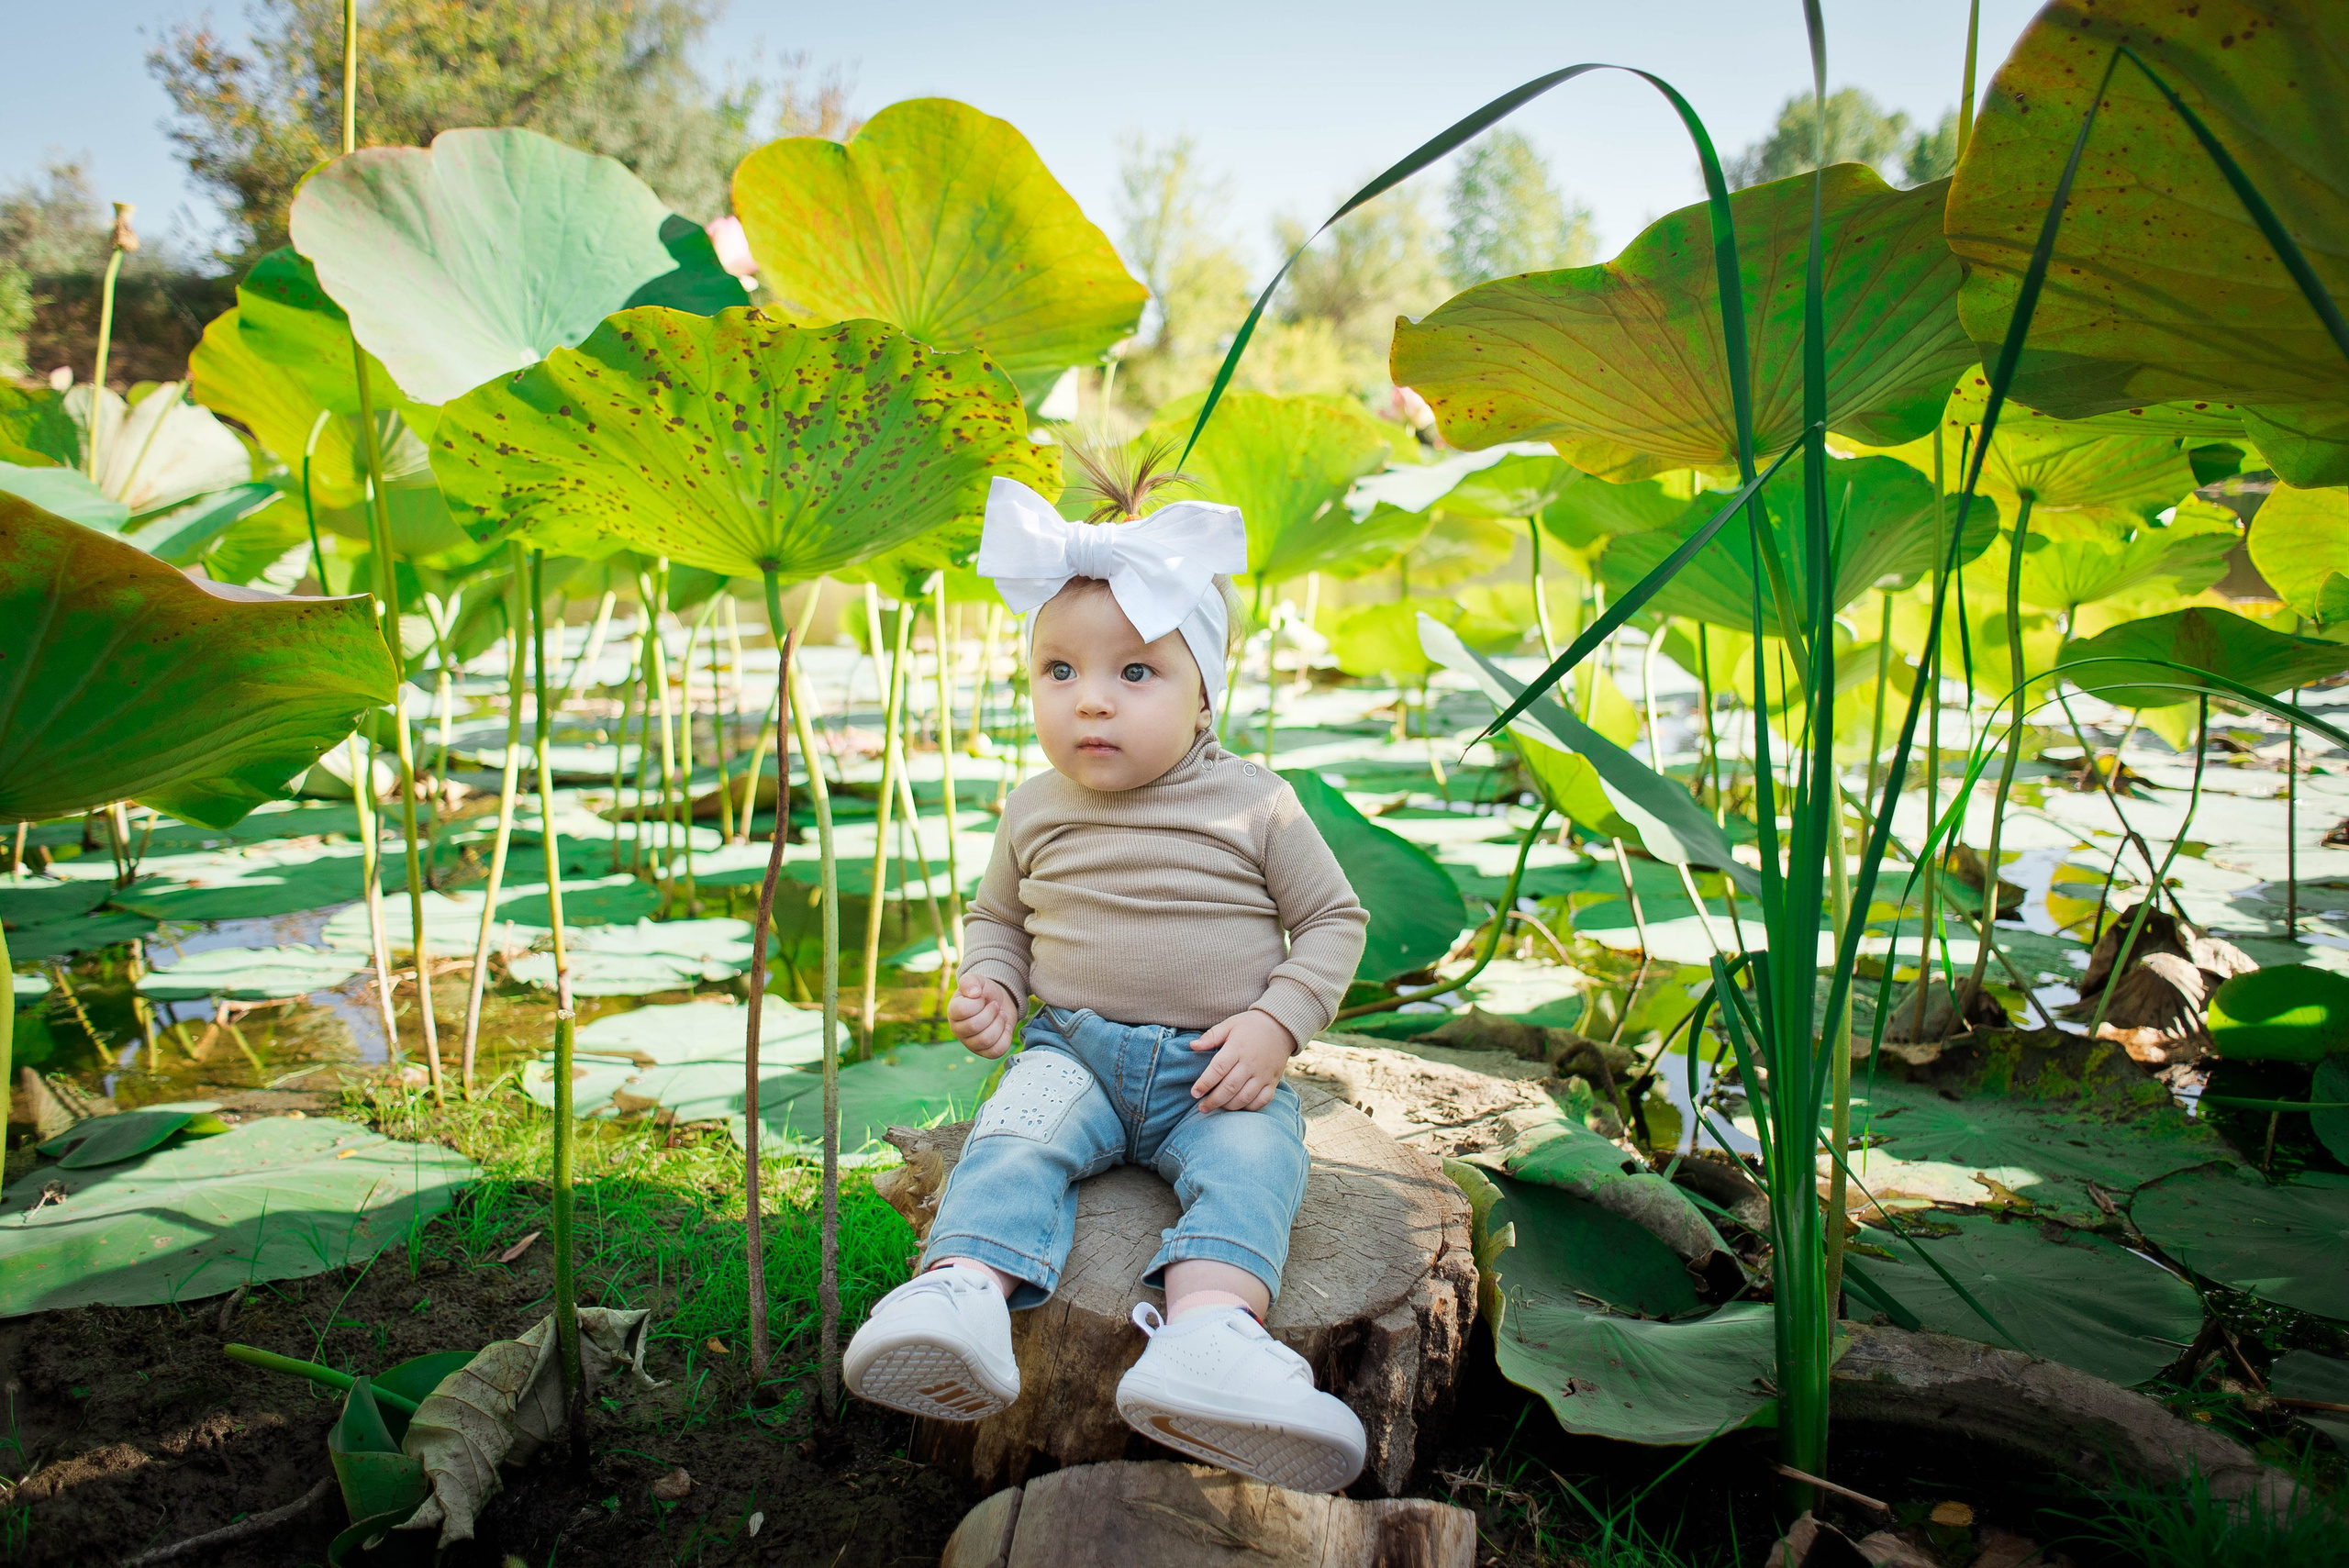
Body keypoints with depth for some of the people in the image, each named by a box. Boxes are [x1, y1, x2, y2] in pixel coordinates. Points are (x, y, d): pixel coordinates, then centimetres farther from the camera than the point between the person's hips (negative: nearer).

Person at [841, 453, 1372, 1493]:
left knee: (1249, 1164, -30)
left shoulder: (1253, 803, -3)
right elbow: (997, 915, 22)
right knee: (1013, 1137, -27)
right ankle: (961, 1293, -45)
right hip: (1074, 1048, 2)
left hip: (1219, 1067, -2)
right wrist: (991, 988, 1)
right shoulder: (1036, 811, 7)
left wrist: (1277, 1024, -10)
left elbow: (1333, 918, 4)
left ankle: (1207, 1338, -50)